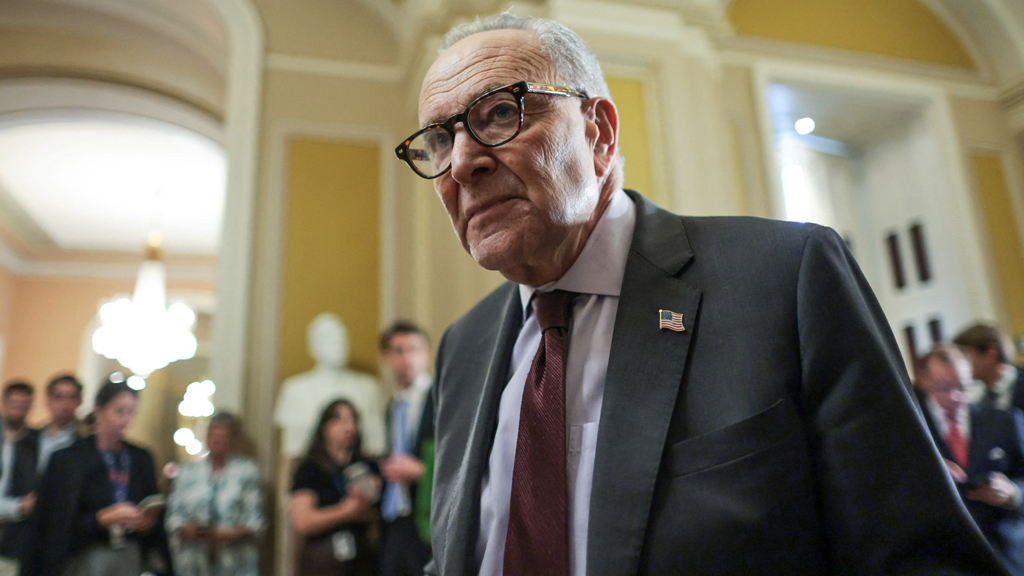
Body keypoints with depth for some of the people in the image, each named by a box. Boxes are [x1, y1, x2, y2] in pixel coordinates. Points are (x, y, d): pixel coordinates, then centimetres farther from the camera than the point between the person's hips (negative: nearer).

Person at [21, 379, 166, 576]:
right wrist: (102, 519, -18)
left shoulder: (142, 459, 8)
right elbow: (60, 523, -7)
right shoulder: (69, 459, -3)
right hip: (84, 559, -3)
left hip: (130, 560, 3)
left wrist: (148, 523, -9)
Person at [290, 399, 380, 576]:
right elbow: (303, 523, -8)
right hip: (321, 561, -3)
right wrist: (347, 511, -7)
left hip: (363, 560, 3)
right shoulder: (310, 469, 2)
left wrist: (362, 511, -11)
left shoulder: (368, 467, 12)